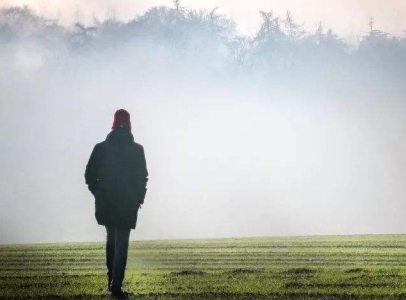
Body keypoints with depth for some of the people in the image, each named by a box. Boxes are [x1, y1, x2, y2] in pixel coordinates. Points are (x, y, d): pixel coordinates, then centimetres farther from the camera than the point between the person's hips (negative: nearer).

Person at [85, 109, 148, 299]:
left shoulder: (101, 148, -1)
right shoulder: (136, 150, -6)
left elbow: (89, 175, -1)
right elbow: (142, 177, -7)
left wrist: (98, 193, 12)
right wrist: (139, 198, 7)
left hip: (105, 203, 3)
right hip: (127, 204, -3)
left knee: (111, 239, 21)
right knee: (122, 244, -1)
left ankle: (111, 279, 21)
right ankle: (116, 285, -10)